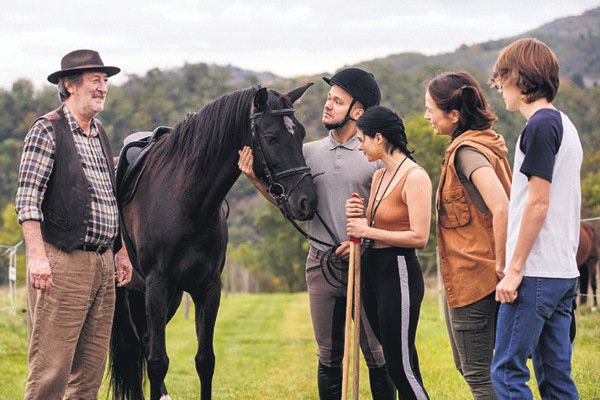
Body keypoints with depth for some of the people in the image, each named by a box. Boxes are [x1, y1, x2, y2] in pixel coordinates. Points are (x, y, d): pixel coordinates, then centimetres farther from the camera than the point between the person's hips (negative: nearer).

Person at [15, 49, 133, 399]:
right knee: (52, 363, -9)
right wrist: (37, 256, -21)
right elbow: (27, 198, -13)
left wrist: (123, 251, 18)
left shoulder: (100, 135, 18)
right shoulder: (47, 131, -6)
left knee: (93, 363, 9)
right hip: (63, 262, -8)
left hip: (104, 263, 8)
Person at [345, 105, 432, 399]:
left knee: (400, 365, -8)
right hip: (372, 270, 9)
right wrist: (357, 219, 0)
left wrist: (368, 231, -16)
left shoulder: (414, 177, -14)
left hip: (399, 272, -9)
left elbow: (419, 237, -21)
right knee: (393, 358, 14)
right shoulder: (378, 177, 12)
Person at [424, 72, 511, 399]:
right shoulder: (483, 144, 12)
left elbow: (501, 208, -31)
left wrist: (501, 264, -23)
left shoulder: (467, 151, -18)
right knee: (467, 366, 18)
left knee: (478, 373, -3)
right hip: (475, 276, 10)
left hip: (472, 276, -10)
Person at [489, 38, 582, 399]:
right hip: (564, 271, 9)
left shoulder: (540, 126, -12)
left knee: (508, 371, -8)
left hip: (536, 273, -9)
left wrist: (514, 269, -16)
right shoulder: (564, 124, 17)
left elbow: (538, 202, -17)